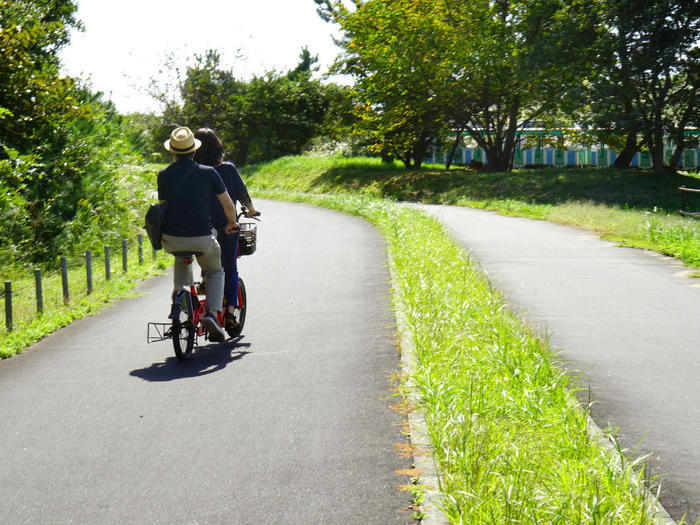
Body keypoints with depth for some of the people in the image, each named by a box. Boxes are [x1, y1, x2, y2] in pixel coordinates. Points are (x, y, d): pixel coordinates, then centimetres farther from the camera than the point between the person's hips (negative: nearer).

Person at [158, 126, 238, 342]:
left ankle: (179, 291, 22)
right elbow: (228, 205, 3)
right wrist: (231, 223, 24)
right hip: (202, 238, -2)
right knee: (216, 272, 23)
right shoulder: (208, 173, -2)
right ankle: (212, 313, 3)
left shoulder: (164, 175, 3)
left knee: (181, 258, 39)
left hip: (172, 239, 3)